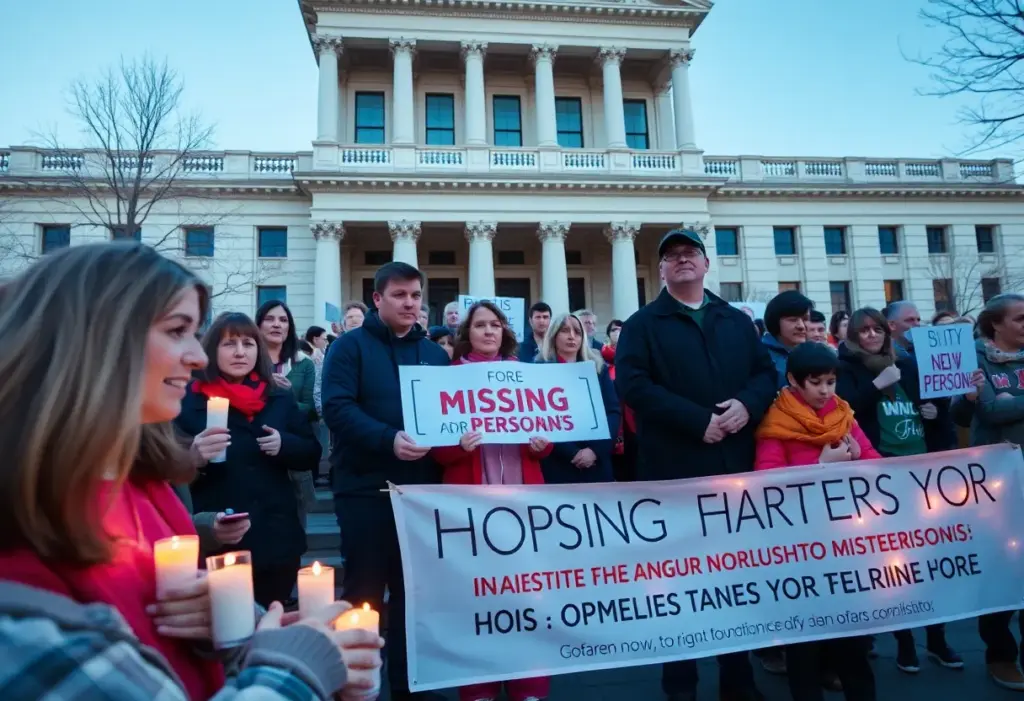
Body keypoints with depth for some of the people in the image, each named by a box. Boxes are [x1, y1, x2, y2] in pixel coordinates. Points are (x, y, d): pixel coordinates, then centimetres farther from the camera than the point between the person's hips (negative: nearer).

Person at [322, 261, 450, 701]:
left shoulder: (435, 353, 14)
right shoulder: (350, 346, -1)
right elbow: (337, 408, -14)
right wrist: (388, 438, -26)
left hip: (421, 488, 5)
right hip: (366, 489, -4)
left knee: (412, 591, 14)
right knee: (364, 591, 5)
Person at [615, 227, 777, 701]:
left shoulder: (737, 322, 16)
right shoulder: (642, 325, 2)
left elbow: (766, 372, 11)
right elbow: (632, 384, -12)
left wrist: (748, 404, -12)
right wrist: (697, 420, -18)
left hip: (735, 465, 4)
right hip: (674, 470, -4)